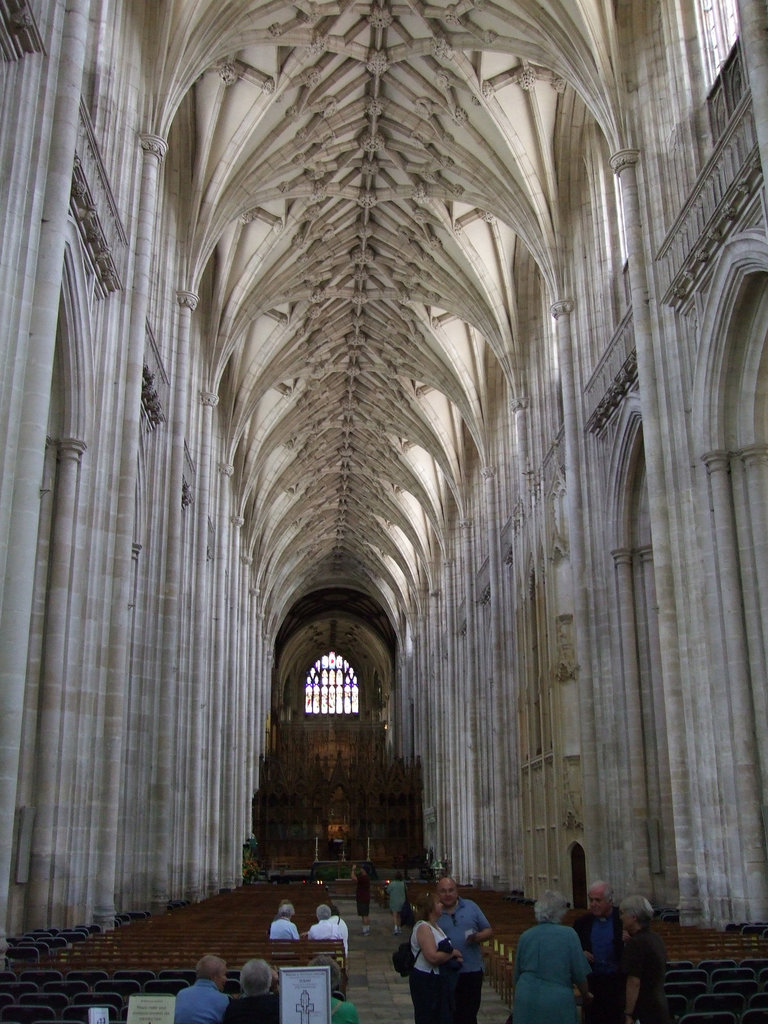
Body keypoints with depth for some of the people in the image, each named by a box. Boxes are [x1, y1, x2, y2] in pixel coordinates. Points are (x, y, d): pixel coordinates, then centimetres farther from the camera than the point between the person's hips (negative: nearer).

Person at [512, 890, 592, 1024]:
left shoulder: (525, 936, 4)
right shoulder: (569, 934, -7)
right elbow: (579, 973, -3)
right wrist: (586, 995, 17)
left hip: (526, 999, 3)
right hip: (557, 1001, -3)